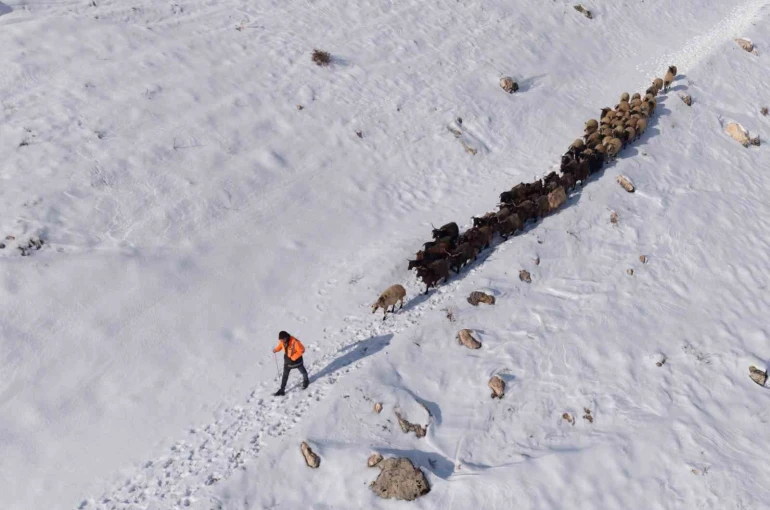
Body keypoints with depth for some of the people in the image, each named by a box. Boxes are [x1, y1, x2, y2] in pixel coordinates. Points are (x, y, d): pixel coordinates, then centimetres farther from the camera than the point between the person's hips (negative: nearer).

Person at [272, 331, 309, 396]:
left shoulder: (295, 342, -37)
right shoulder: (282, 341, -17)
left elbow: (301, 350, -28)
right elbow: (280, 346, 4)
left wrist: (293, 357, -29)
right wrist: (276, 350, -17)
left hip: (297, 360, -4)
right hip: (287, 361, 4)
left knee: (303, 371, 24)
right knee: (285, 376, 9)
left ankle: (306, 381, 53)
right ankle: (281, 390, 20)